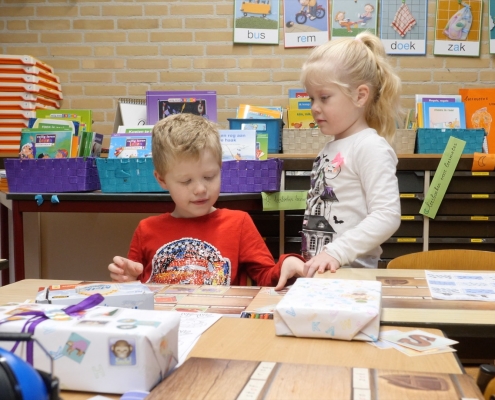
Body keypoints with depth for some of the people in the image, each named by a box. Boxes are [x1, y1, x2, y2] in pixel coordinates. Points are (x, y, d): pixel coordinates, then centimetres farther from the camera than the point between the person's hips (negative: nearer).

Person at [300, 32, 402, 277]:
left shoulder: (370, 147, -13)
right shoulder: (330, 149, 12)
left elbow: (387, 216, -21)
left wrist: (336, 252, -26)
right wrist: (309, 261, 15)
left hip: (351, 274, -7)